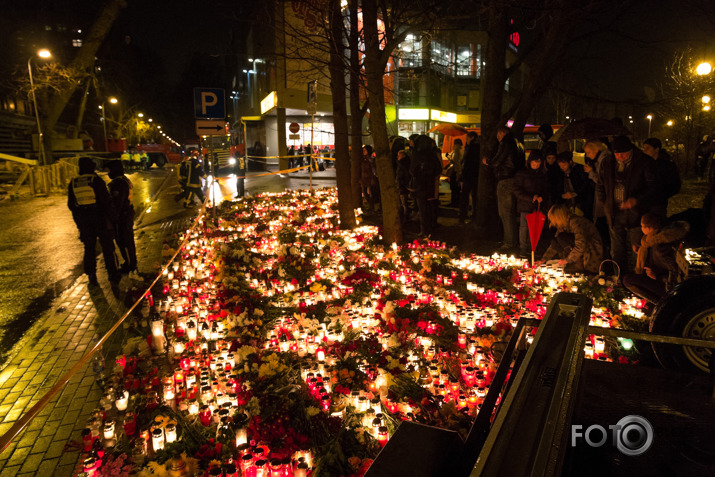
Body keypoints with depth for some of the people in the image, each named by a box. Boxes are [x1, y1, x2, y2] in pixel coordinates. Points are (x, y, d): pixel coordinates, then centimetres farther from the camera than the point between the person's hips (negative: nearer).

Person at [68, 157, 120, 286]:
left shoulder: (73, 183, 2)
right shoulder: (96, 180, -13)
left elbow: (71, 204, 6)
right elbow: (106, 201, -16)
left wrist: (78, 219, 18)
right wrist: (113, 216, -6)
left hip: (84, 220, 4)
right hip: (100, 217, -4)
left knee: (89, 248, 12)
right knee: (107, 247, 8)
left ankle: (92, 277, 13)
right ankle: (113, 274, 15)